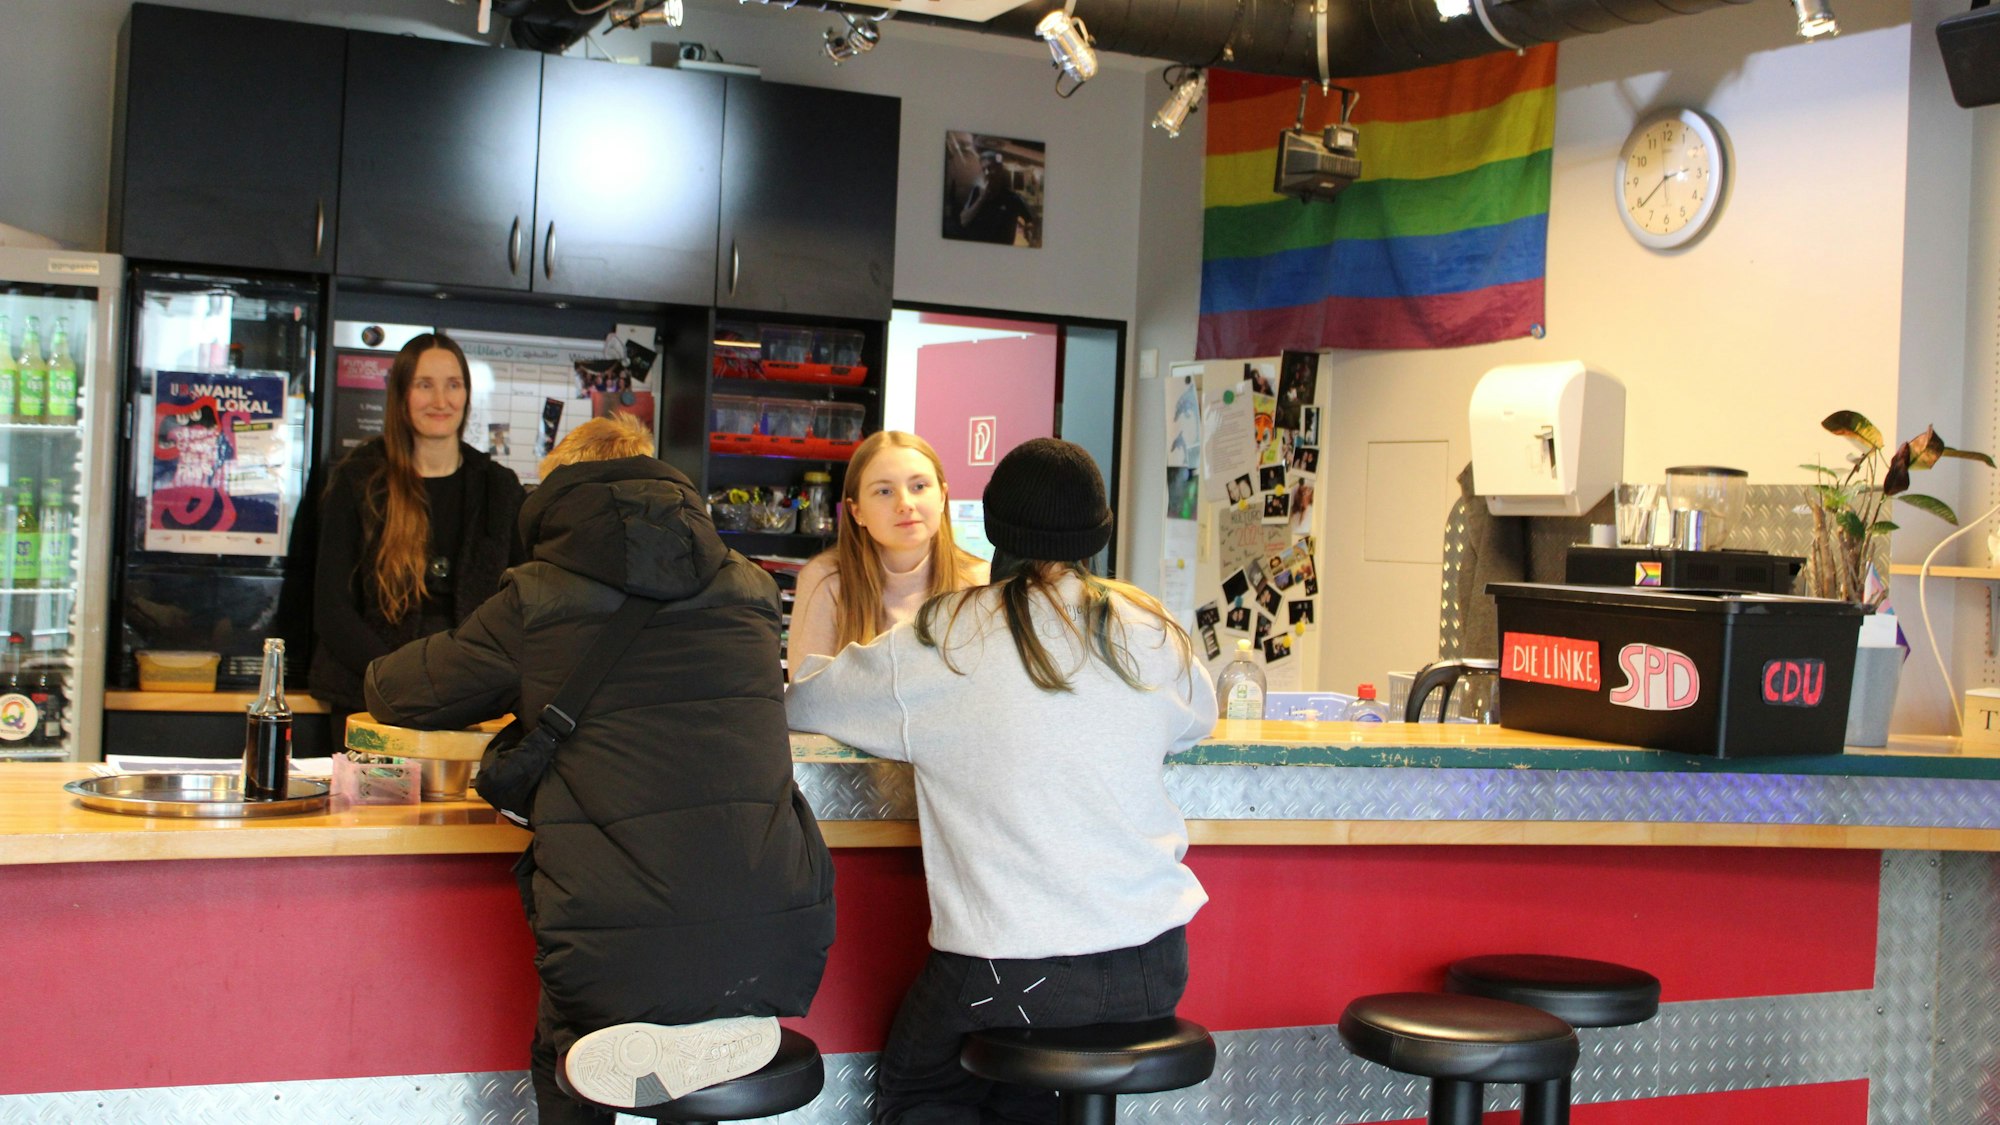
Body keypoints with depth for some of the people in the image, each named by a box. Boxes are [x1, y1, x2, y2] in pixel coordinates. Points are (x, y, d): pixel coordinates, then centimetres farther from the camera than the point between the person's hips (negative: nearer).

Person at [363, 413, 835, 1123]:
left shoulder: (537, 601, 3)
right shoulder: (748, 591, 11)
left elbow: (395, 691, 18)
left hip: (620, 961, -2)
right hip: (778, 951, 2)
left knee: (560, 1054, 31)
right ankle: (723, 1028, 11)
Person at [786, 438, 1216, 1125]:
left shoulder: (941, 641, -6)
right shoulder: (1151, 635, 2)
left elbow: (799, 702, 9)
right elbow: (1199, 720, 24)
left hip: (1011, 979, -4)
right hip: (1154, 968, 4)